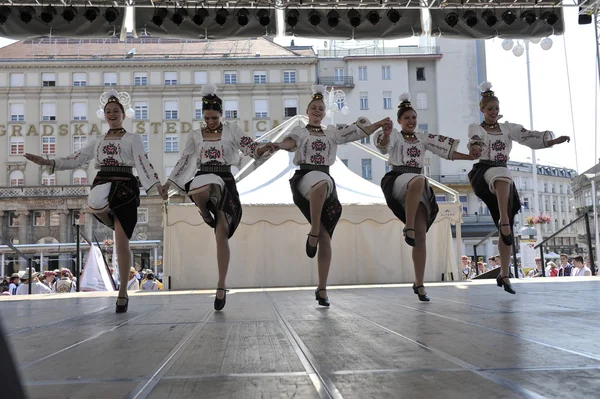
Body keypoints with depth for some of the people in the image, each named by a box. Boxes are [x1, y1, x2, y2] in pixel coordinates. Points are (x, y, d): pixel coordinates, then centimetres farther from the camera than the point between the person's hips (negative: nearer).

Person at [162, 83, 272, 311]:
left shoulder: (232, 130, 7)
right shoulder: (195, 135, 12)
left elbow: (250, 147, -7)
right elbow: (184, 161, 16)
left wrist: (264, 148, -29)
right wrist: (168, 183, 13)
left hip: (226, 182, 0)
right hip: (203, 179, 0)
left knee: (222, 233, -8)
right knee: (201, 190, -42)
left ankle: (221, 286, -2)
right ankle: (204, 210, -4)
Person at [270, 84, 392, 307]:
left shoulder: (332, 132, 21)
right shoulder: (300, 131, 11)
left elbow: (360, 131, 18)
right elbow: (291, 142, -11)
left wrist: (380, 124, 5)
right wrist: (280, 145, -33)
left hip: (326, 179, 4)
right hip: (304, 177, -3)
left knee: (326, 237, -3)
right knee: (321, 183, -44)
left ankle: (322, 289, 0)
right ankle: (313, 234, -30)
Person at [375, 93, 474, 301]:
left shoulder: (423, 138, 20)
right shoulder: (395, 135, 5)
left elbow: (447, 150, 17)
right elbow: (383, 145, -18)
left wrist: (472, 157, 9)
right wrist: (385, 134, -40)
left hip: (419, 189, 5)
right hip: (398, 179, -5)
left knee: (421, 235, -6)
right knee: (419, 180, -42)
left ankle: (419, 284, -2)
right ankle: (408, 227, -35)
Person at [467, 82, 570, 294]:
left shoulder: (508, 128, 15)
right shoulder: (475, 127, 6)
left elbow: (529, 136, 2)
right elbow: (475, 138, -19)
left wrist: (552, 140, -16)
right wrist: (475, 146, -44)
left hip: (503, 175, 4)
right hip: (484, 173, -4)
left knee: (507, 231, 1)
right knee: (502, 176, -43)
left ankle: (503, 275, 8)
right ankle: (504, 220, -54)